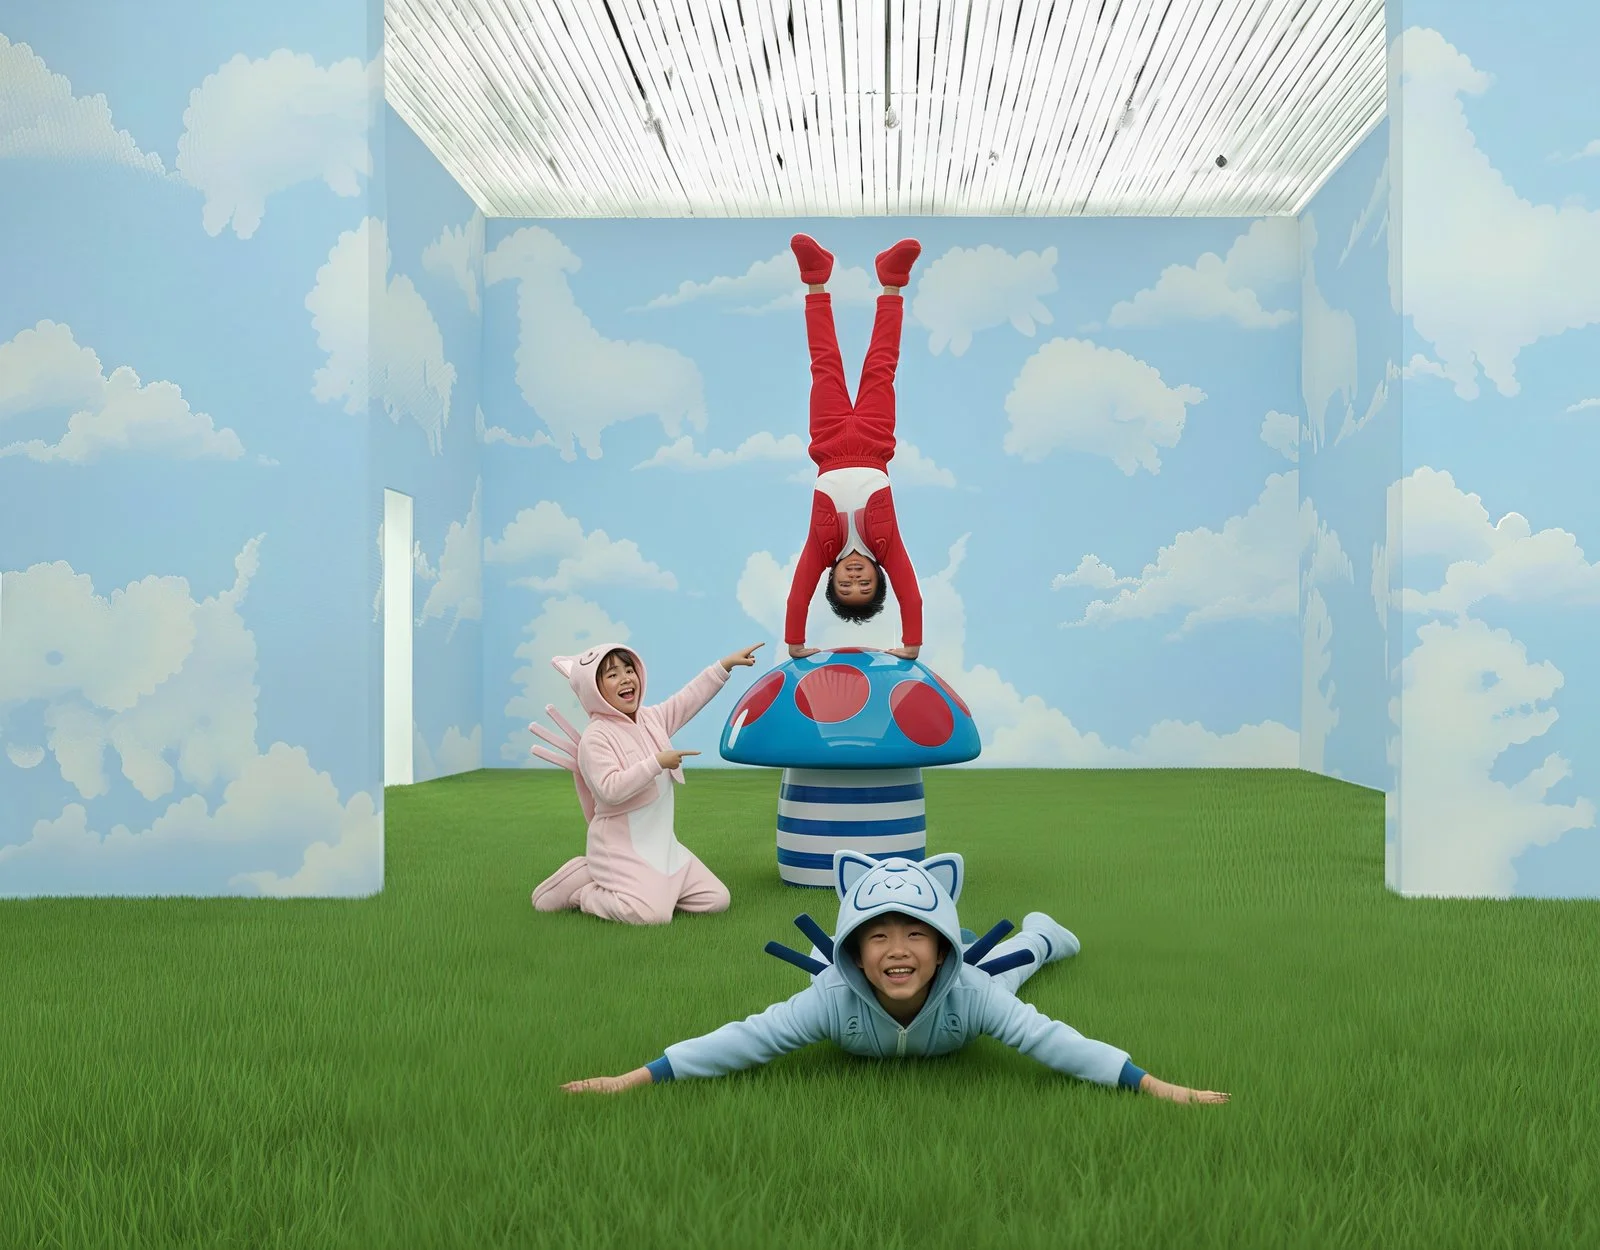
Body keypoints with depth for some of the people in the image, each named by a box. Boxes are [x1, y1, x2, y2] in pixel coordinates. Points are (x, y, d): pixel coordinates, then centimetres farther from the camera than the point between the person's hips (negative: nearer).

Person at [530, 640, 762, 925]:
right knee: (653, 913, -29)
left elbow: (691, 697, 14)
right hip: (621, 847, -8)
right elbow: (610, 789, -28)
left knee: (717, 899, 3)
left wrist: (726, 663, 10)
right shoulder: (595, 737, -16)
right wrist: (657, 763, -27)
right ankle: (579, 889, -1)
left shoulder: (652, 719, 7)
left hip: (663, 844, 8)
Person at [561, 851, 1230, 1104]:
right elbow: (743, 1039, -48)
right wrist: (631, 1080, -55)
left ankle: (1038, 932, 66)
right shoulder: (835, 998, -47)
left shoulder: (966, 993, -47)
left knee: (999, 969, 34)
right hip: (851, 983, 0)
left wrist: (1160, 1088, -59)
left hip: (961, 977, 1)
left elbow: (1052, 1040, -51)